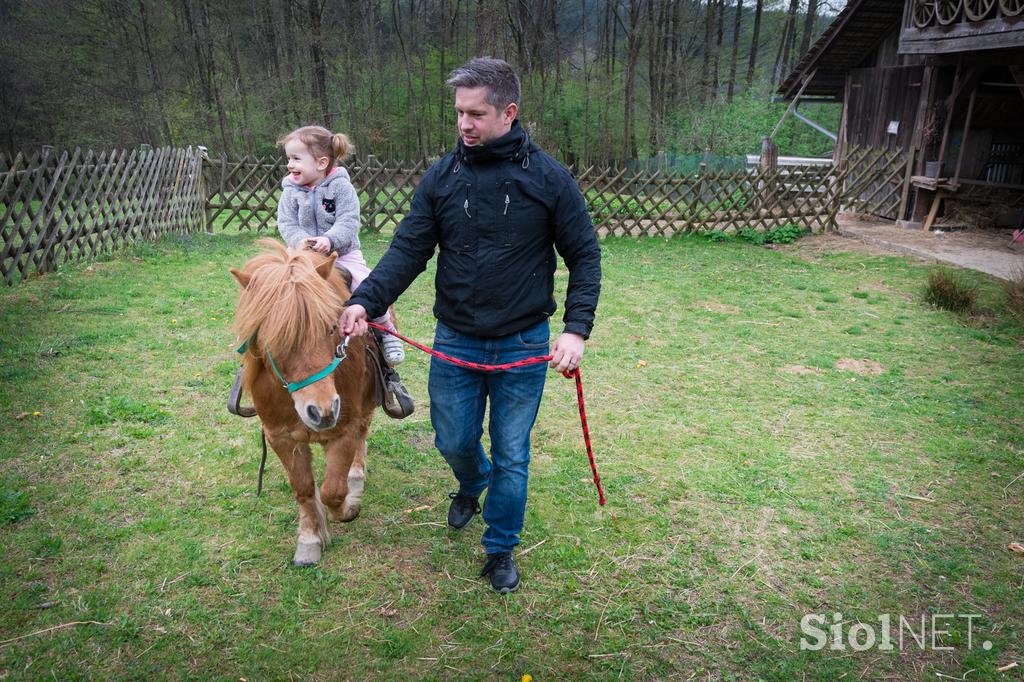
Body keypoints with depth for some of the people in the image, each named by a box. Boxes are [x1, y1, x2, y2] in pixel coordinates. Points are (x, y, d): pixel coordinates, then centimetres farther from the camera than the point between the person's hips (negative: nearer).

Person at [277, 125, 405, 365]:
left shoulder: (340, 186, -10)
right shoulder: (291, 191, 1)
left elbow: (349, 222, -18)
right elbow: (286, 224, -3)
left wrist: (330, 239, -35)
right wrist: (300, 240, -24)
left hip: (343, 254, -3)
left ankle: (388, 331, 8)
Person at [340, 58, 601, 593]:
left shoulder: (550, 179, -9)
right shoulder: (442, 177, -3)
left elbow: (584, 256, -5)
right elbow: (408, 250, -4)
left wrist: (576, 329, -16)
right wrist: (365, 300, -19)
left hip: (522, 345, -2)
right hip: (454, 342, 2)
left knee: (511, 454, 10)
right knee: (454, 442, 16)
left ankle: (501, 548, 32)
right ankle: (472, 486, 52)